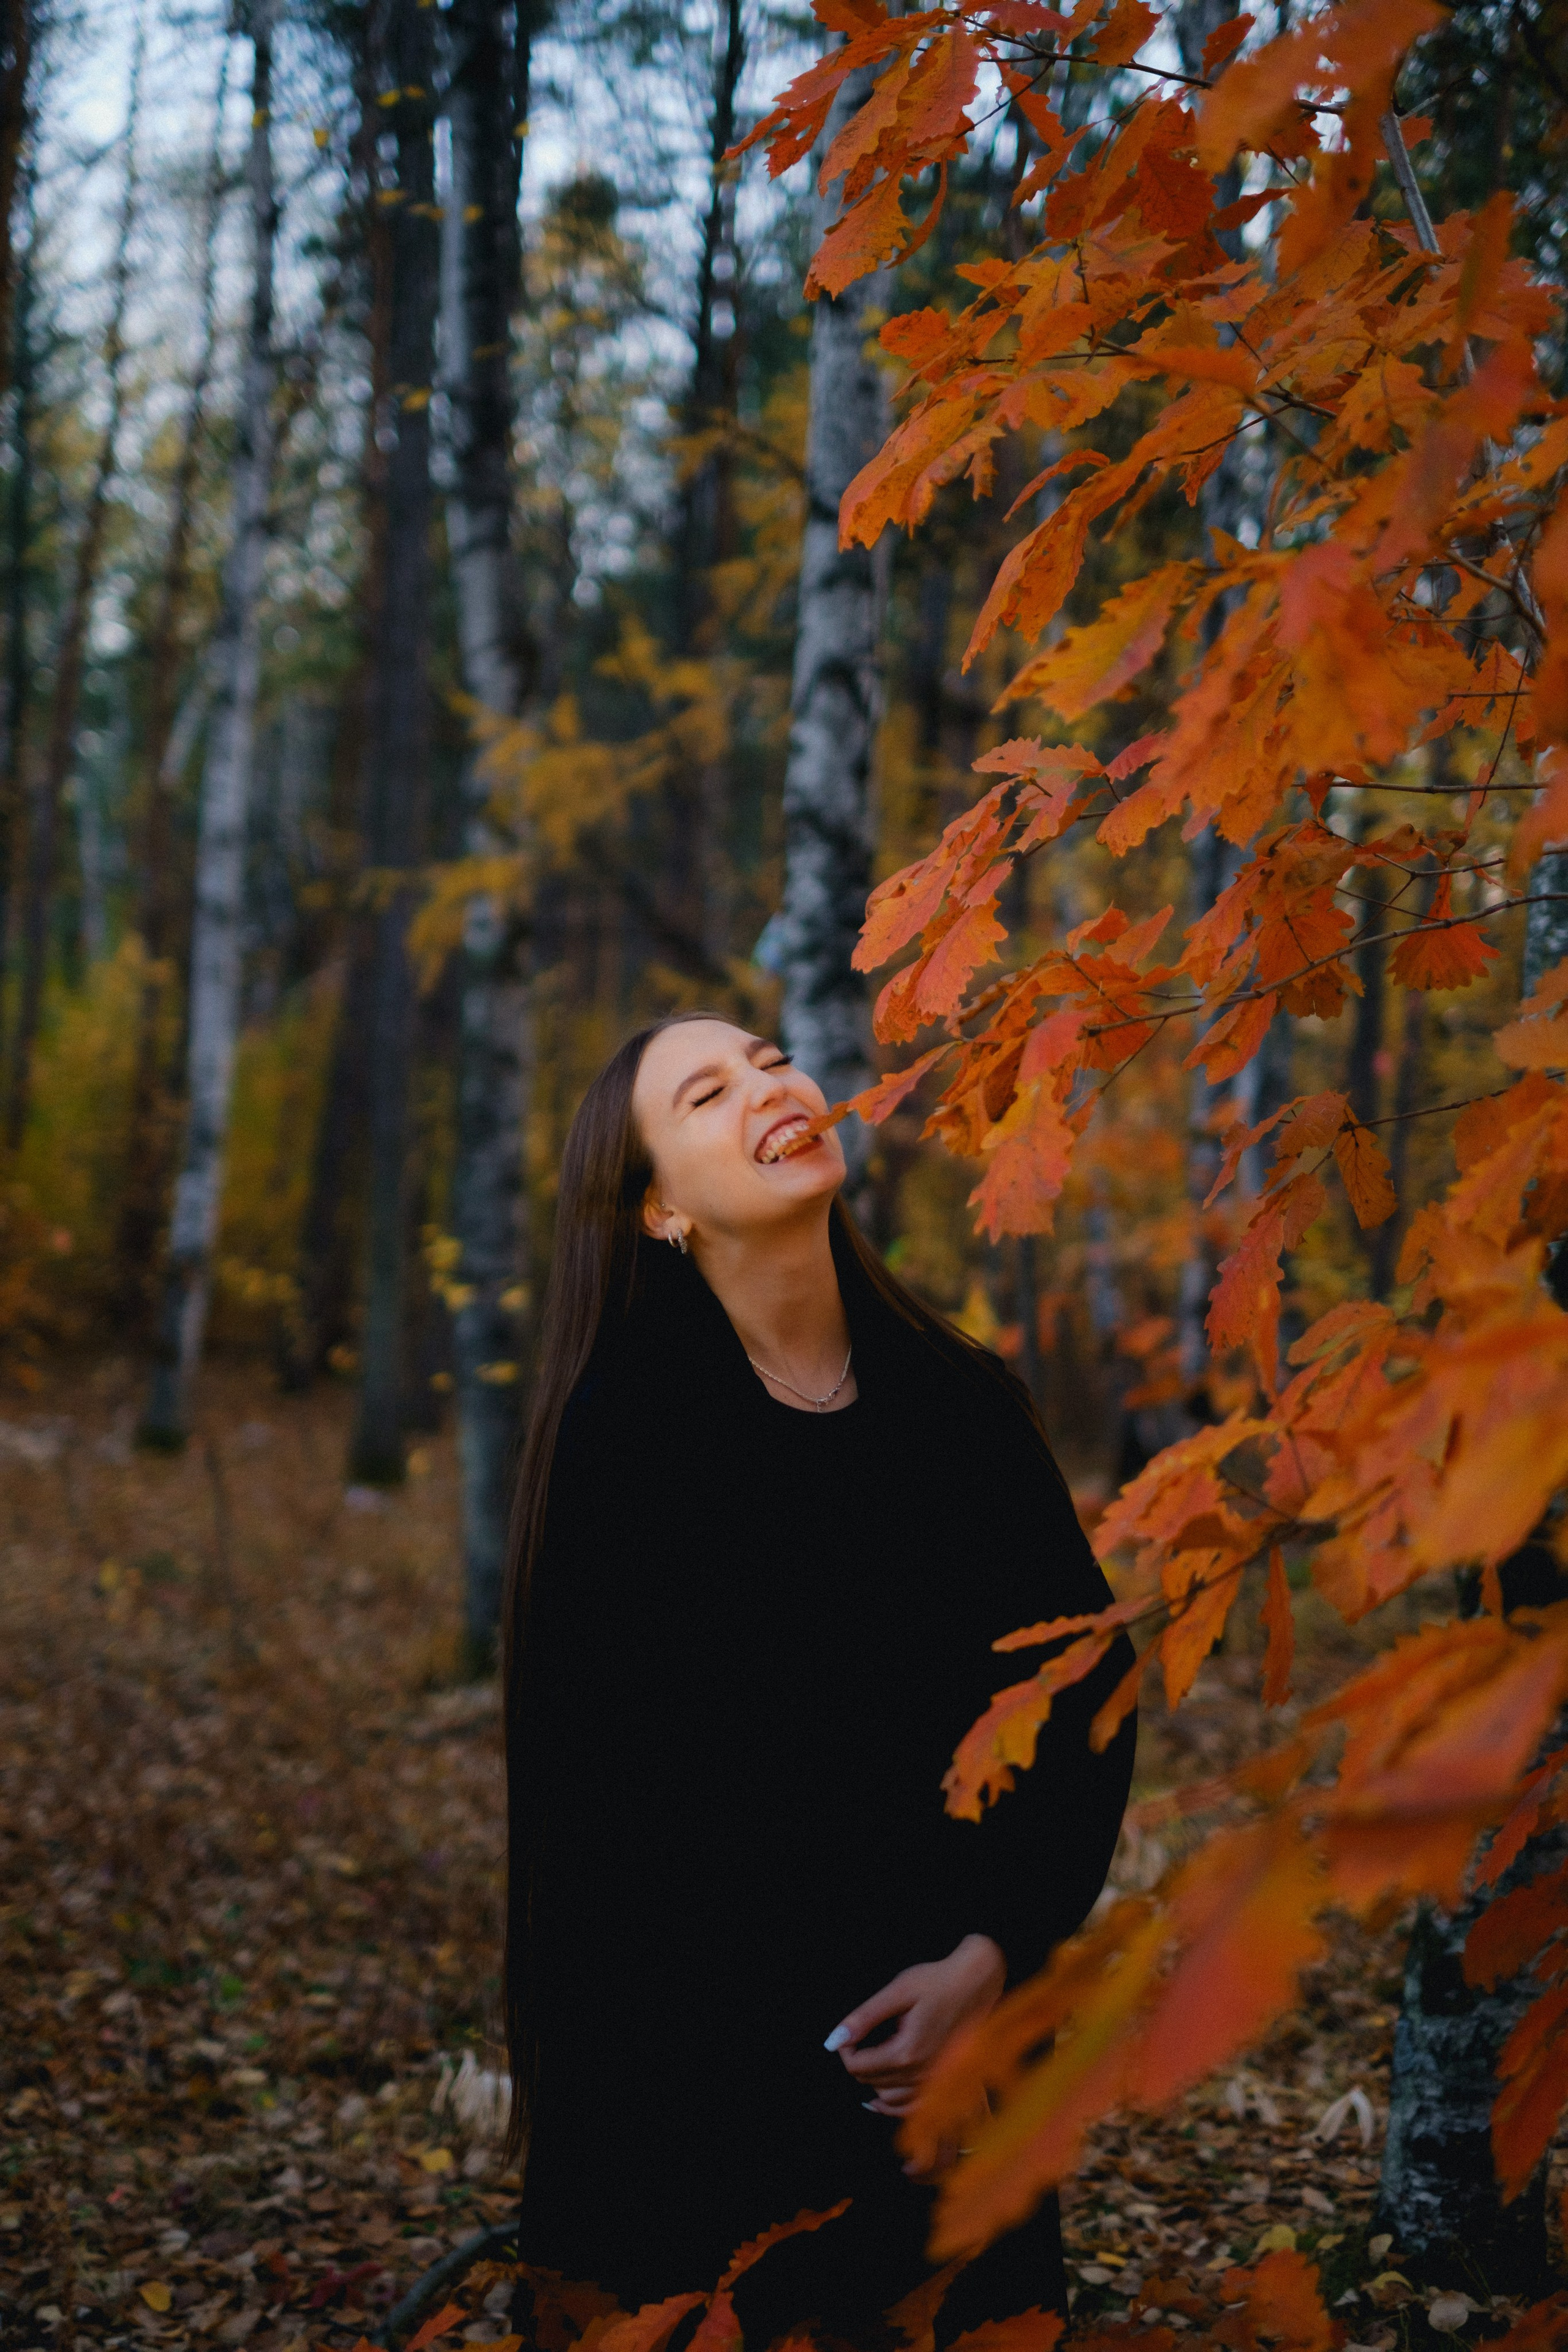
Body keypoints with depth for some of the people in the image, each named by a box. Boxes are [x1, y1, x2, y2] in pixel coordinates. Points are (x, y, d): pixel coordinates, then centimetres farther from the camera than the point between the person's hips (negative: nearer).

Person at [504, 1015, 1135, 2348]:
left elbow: (1087, 1692, 2)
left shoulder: (963, 1401, 1)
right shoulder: (622, 1430, -10)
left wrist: (994, 1956, -10)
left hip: (956, 2035, 3)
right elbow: (591, 1775, -10)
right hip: (703, 2052, -3)